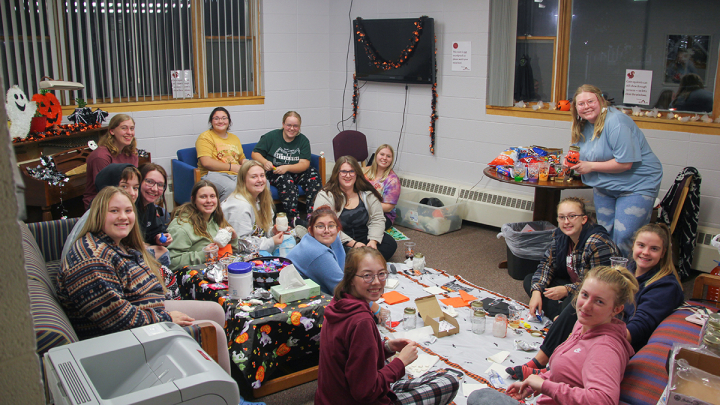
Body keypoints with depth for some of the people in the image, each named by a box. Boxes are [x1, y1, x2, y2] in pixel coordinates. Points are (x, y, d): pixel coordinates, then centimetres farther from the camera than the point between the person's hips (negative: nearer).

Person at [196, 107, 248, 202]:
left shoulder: (234, 138, 27)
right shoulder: (205, 137, 5)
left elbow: (242, 158, 32)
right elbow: (206, 163, -8)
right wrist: (232, 167, -8)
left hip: (236, 175, 6)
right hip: (213, 174, -5)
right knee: (231, 188, -40)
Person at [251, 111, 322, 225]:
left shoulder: (303, 140, 4)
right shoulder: (271, 136, 1)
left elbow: (304, 164, -7)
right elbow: (255, 153, 3)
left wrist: (287, 167, -26)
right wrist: (265, 162, -21)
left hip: (295, 173, 3)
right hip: (273, 173, -3)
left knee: (313, 175, -24)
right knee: (287, 181, -35)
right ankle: (292, 218, -35)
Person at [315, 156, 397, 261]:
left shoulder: (367, 193, 7)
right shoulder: (325, 196, -6)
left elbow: (377, 219, 5)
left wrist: (373, 241, -15)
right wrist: (352, 243, -22)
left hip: (364, 239, 5)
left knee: (390, 244, -19)